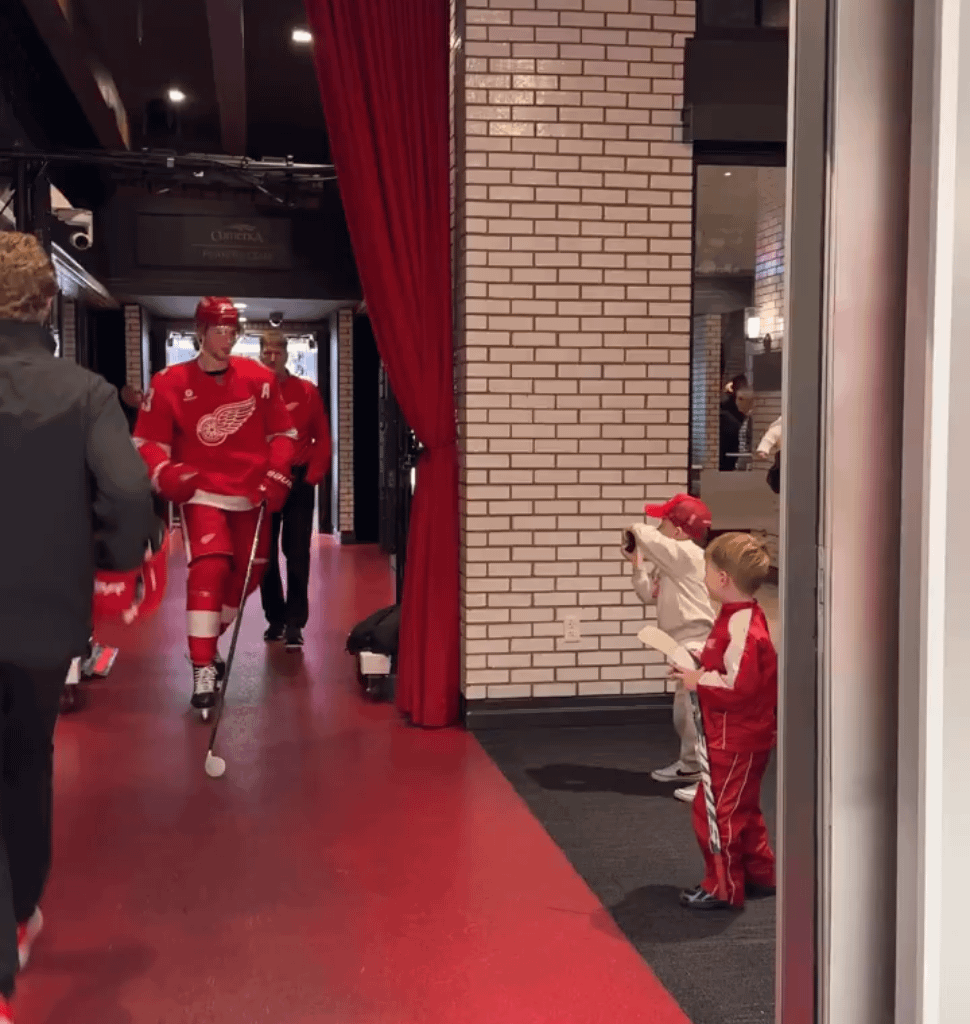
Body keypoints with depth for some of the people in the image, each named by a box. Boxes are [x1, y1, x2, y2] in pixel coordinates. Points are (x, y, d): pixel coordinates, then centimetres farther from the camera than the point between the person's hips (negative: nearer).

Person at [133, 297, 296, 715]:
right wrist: (164, 472, -26)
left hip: (252, 495, 4)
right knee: (209, 568, -22)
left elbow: (282, 432, 8)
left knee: (246, 575, 12)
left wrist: (276, 476, -6)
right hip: (201, 492, -4)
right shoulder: (170, 384, -8)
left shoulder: (259, 379, 0)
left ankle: (206, 643, 36)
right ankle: (202, 669, -15)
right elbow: (147, 441, -6)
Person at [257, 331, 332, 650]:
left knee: (297, 554, -4)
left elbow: (322, 438, 3)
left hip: (299, 480, -1)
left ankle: (295, 623, -1)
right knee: (266, 554, 8)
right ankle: (275, 618, 20)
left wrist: (313, 476, -6)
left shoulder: (307, 391, 2)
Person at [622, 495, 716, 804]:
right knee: (683, 711, 22)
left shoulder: (687, 555, -16)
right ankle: (691, 765, 37)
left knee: (698, 712, -12)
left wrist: (637, 529, -5)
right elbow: (649, 595, 18)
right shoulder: (671, 562, 15)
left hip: (697, 645, -11)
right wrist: (638, 564, 7)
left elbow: (650, 538, -26)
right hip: (684, 647, 11)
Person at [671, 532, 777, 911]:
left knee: (715, 811, -1)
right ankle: (759, 875, 35)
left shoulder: (741, 626, -25)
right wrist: (703, 670, 5)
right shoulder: (742, 617, 8)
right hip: (743, 734, 11)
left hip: (736, 739, -11)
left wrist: (699, 683, -19)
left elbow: (740, 686, -30)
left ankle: (723, 888, 11)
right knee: (741, 809, 22)